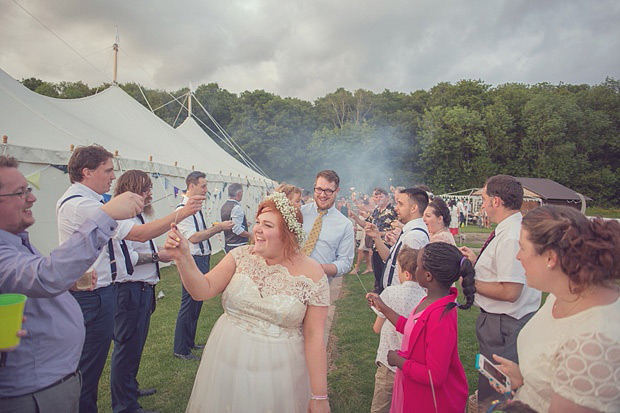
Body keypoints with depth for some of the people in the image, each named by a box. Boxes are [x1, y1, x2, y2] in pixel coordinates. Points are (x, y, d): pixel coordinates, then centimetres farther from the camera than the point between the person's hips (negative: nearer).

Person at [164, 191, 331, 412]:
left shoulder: (312, 274, -13)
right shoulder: (241, 256, -5)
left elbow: (314, 337, -11)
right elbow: (202, 291, -8)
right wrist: (182, 257, -23)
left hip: (278, 372, -3)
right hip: (226, 363, 3)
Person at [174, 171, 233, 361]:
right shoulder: (183, 210, -17)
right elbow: (193, 238, -23)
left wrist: (217, 227, 7)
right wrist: (219, 227, -22)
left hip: (203, 259, 10)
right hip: (193, 261, -10)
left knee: (197, 303, 19)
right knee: (189, 304, 0)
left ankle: (189, 343, 34)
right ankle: (180, 349, 15)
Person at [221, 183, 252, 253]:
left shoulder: (224, 206, 10)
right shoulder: (236, 207, -18)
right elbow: (237, 229, -22)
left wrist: (244, 224, 25)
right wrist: (251, 235, -14)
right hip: (237, 245, -9)